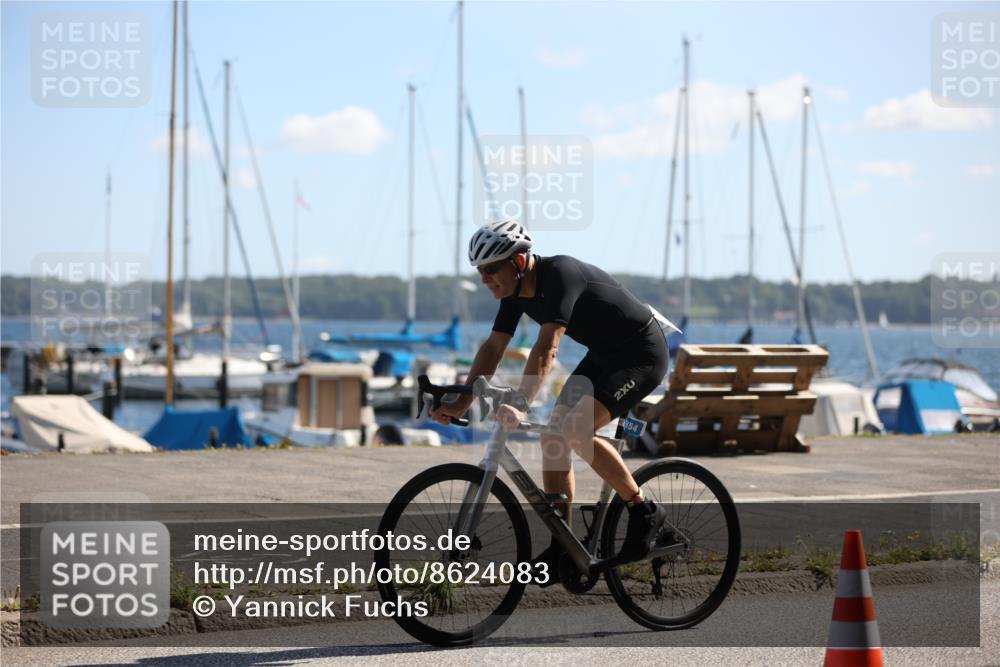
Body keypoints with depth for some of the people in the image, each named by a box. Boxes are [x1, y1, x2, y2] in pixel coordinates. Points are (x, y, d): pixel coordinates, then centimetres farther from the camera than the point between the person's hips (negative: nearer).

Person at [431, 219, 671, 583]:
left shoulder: (560, 274, -30)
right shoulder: (515, 291, -4)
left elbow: (546, 349, -40)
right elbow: (493, 348, 1)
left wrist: (518, 407, -48)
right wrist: (460, 405, -7)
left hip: (642, 354, -9)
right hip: (603, 355, 9)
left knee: (576, 431, -25)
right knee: (553, 437, -1)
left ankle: (644, 512, -9)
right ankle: (562, 550, 5)